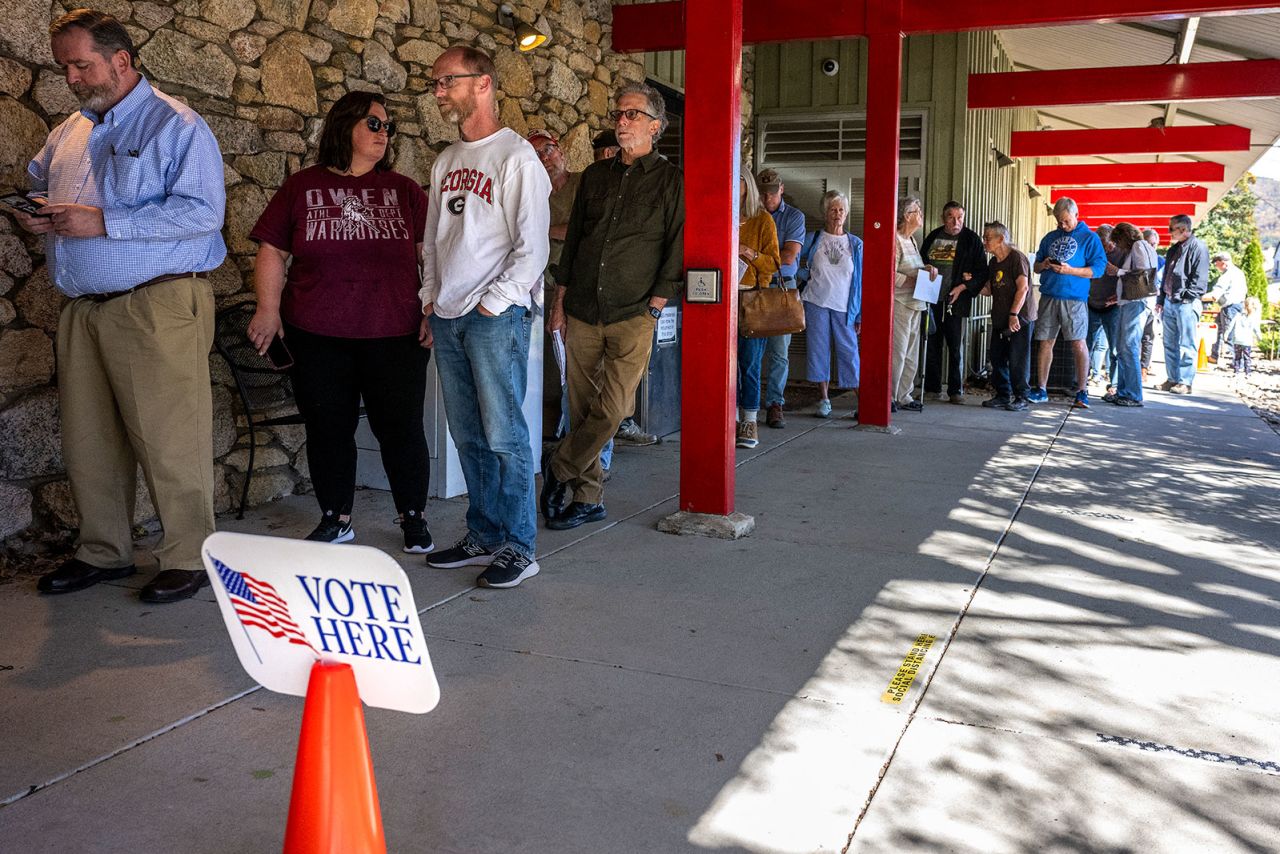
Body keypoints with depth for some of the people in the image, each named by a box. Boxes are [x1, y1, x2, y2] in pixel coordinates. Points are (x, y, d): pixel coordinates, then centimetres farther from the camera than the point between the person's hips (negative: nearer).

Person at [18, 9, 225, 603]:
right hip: (82, 309, 8)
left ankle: (188, 558, 5)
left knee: (168, 438, -6)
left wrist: (105, 222, -18)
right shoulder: (69, 133, 20)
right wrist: (32, 215, 7)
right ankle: (103, 553, 23)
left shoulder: (175, 126, -3)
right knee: (87, 439, 10)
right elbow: (37, 185, 33)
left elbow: (203, 210, -16)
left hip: (157, 305, -7)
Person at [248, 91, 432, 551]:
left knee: (401, 427, 2)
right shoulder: (302, 187, 8)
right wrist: (268, 308, -5)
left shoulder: (403, 190, 9)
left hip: (394, 336, 0)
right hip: (317, 336, 1)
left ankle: (414, 518, 18)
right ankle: (335, 519, 24)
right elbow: (272, 253, 7)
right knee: (328, 428, 8)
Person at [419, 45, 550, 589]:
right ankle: (483, 537, 19)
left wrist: (493, 304, -14)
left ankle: (518, 548, 2)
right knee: (468, 437, 10)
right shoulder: (446, 161, 18)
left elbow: (532, 248, -12)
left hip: (496, 316, -7)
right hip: (448, 317, 7)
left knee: (504, 435, -6)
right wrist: (430, 299, 13)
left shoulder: (516, 157, -6)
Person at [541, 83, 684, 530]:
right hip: (582, 311, 4)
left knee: (612, 407, -11)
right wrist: (560, 300, 12)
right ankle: (589, 496, 15)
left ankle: (559, 469, 10)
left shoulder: (672, 181, 2)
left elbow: (676, 250, -2)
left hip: (633, 315, -4)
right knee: (582, 406, 4)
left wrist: (653, 308, -8)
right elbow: (573, 238, 18)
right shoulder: (595, 175, 15)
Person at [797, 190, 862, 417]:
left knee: (849, 350, -3)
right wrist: (803, 269, -7)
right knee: (818, 348, 1)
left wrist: (861, 314, 2)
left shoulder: (856, 245, 8)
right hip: (816, 302, 1)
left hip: (844, 306, 0)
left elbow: (861, 280, 7)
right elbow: (801, 272, 16)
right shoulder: (812, 240, 7)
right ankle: (824, 399, 11)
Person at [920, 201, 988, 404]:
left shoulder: (971, 239, 1)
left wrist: (963, 287, -13)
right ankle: (932, 388, 14)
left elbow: (982, 271, 0)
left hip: (955, 300, -3)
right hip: (931, 299, 3)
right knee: (931, 345, 6)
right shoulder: (932, 237, 11)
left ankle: (956, 390, 4)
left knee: (955, 347, -2)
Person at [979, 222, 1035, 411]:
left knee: (1017, 360, -6)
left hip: (1019, 319, -8)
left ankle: (1021, 397, 2)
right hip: (999, 320, 8)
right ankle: (1003, 395, 17)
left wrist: (1014, 314, -22)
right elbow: (989, 290, 19)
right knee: (997, 358, 8)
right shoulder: (993, 263, 16)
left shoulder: (1016, 258, -10)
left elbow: (1023, 288, -16)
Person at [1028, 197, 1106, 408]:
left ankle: (1082, 392, -2)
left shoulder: (1089, 238, 2)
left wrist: (1070, 270, -17)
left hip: (1073, 298, -4)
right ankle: (1041, 390, 12)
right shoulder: (1050, 238, 17)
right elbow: (1035, 266, 21)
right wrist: (1043, 265, -2)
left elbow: (1098, 268, -6)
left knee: (1078, 344, -7)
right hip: (1048, 297, 5)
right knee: (1045, 343, 5)